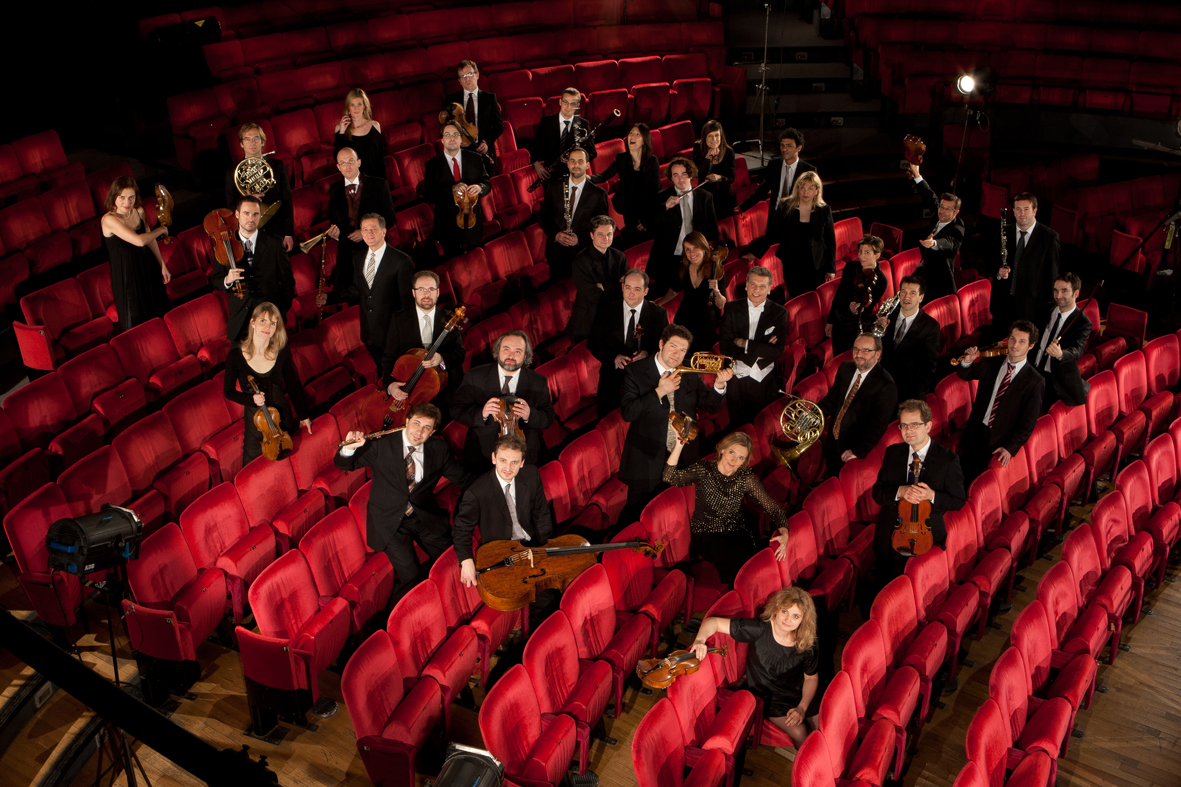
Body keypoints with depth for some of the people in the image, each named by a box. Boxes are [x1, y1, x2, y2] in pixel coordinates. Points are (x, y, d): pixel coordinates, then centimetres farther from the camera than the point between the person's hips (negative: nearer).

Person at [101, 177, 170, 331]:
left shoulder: (139, 211, -3)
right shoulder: (109, 219, -24)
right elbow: (139, 240, -33)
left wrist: (163, 265, 9)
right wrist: (160, 230, -16)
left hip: (148, 267, 6)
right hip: (126, 276, -6)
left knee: (158, 313, 19)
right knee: (136, 324, 3)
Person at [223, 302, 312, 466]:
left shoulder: (282, 351, -10)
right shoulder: (236, 355, -15)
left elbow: (292, 385, 3)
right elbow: (228, 391, -4)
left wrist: (303, 415, 8)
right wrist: (251, 399, -21)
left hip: (281, 417, 2)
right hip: (254, 420, -2)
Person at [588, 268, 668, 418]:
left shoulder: (658, 314, 0)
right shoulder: (607, 312, 1)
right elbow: (593, 343, 1)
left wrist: (648, 353, -20)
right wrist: (614, 357, -17)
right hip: (612, 379, 1)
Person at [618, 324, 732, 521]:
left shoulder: (690, 373, 4)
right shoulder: (636, 371, -9)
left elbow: (710, 405, 5)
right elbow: (627, 412, -19)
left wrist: (719, 384, -14)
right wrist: (659, 392, -25)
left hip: (684, 459, 4)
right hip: (647, 459, -3)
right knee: (635, 515, 8)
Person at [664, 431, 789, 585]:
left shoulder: (746, 478, -1)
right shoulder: (703, 469, -6)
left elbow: (773, 508, -3)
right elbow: (670, 478, -22)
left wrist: (784, 533, -23)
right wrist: (679, 444, -32)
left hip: (737, 532, 3)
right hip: (706, 534, -3)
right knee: (742, 560, -28)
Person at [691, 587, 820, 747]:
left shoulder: (810, 643, -16)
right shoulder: (759, 629, -26)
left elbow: (811, 678, 0)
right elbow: (713, 622, -24)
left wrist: (802, 708, -14)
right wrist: (700, 641, -43)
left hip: (801, 695, 3)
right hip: (767, 696, -3)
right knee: (799, 733, -20)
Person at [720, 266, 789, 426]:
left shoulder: (779, 313, -2)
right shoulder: (732, 309, 1)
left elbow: (777, 351, -13)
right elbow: (725, 346, -8)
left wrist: (744, 344, -13)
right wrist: (757, 353, -16)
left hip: (765, 382, -1)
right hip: (737, 379, 1)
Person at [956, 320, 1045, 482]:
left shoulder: (1035, 382, -10)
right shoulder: (991, 363, 3)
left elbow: (1028, 424, -10)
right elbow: (964, 376, 20)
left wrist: (1010, 448, -19)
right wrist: (967, 361, -4)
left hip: (1000, 443, -4)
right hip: (976, 432, 4)